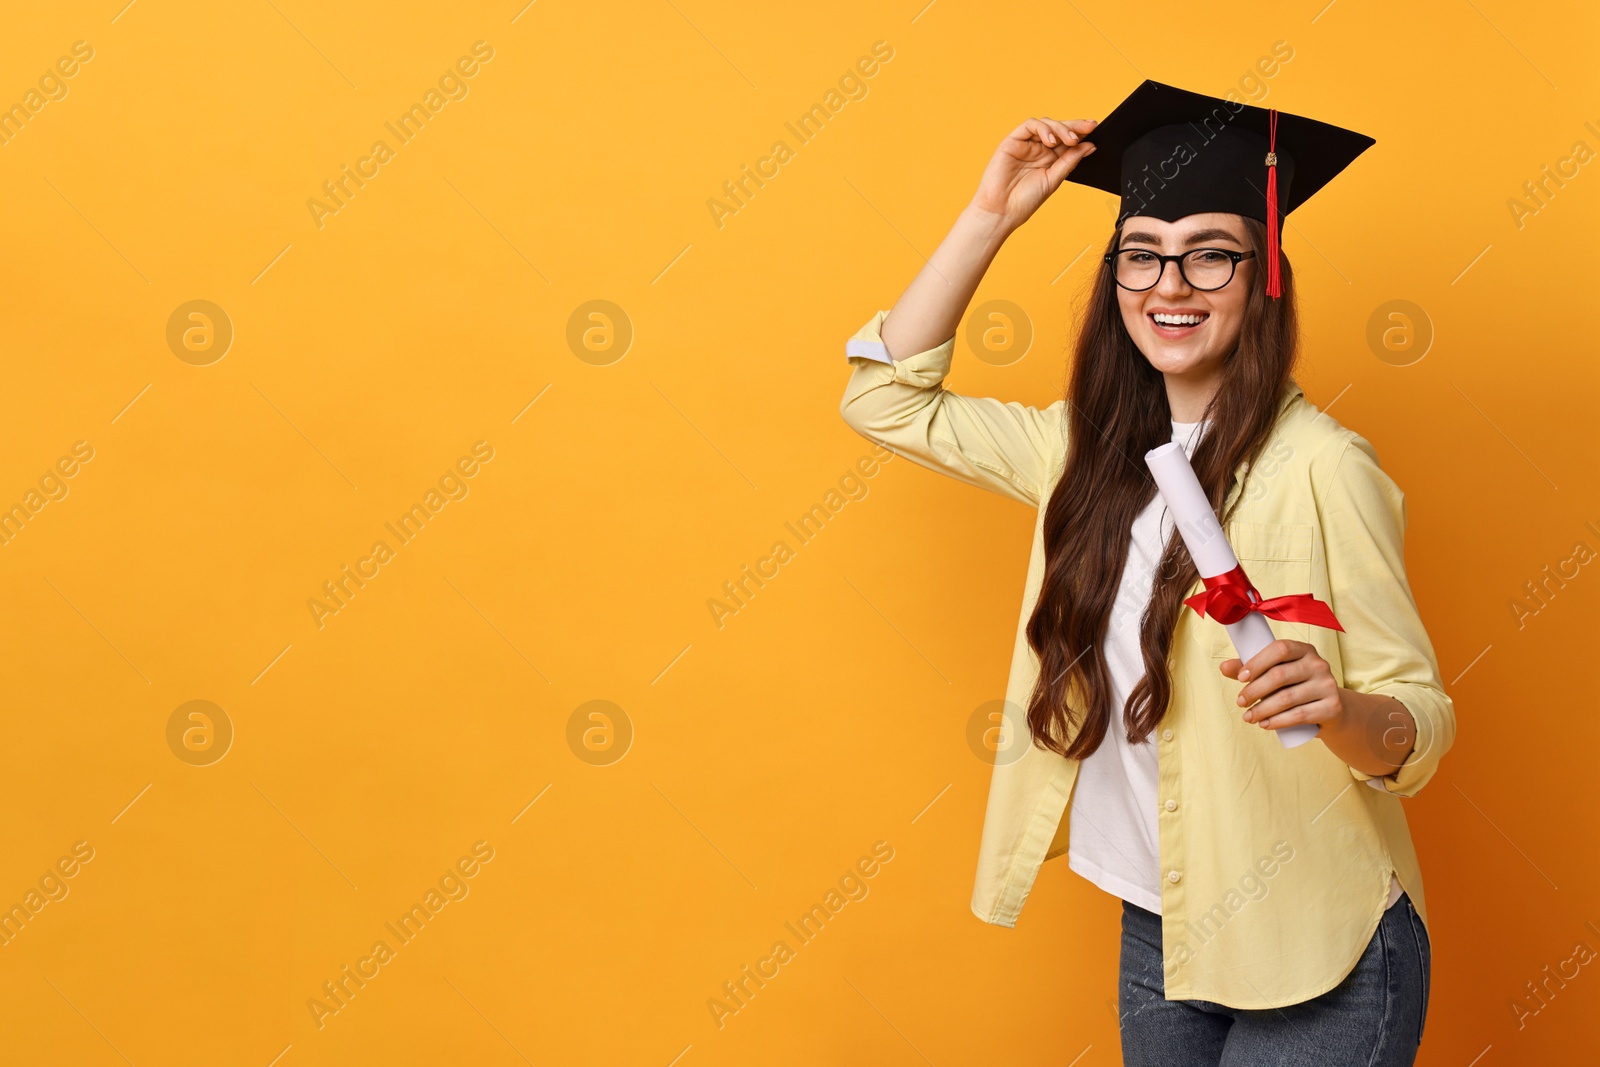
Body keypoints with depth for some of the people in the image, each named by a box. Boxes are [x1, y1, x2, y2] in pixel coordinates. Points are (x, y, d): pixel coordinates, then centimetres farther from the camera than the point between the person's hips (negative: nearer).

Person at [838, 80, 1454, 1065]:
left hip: (1314, 961, -5)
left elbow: (1421, 724, -14)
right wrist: (990, 217, -1)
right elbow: (886, 394, 5)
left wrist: (1339, 712, -36)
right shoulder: (1091, 448, 2)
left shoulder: (1322, 467, -16)